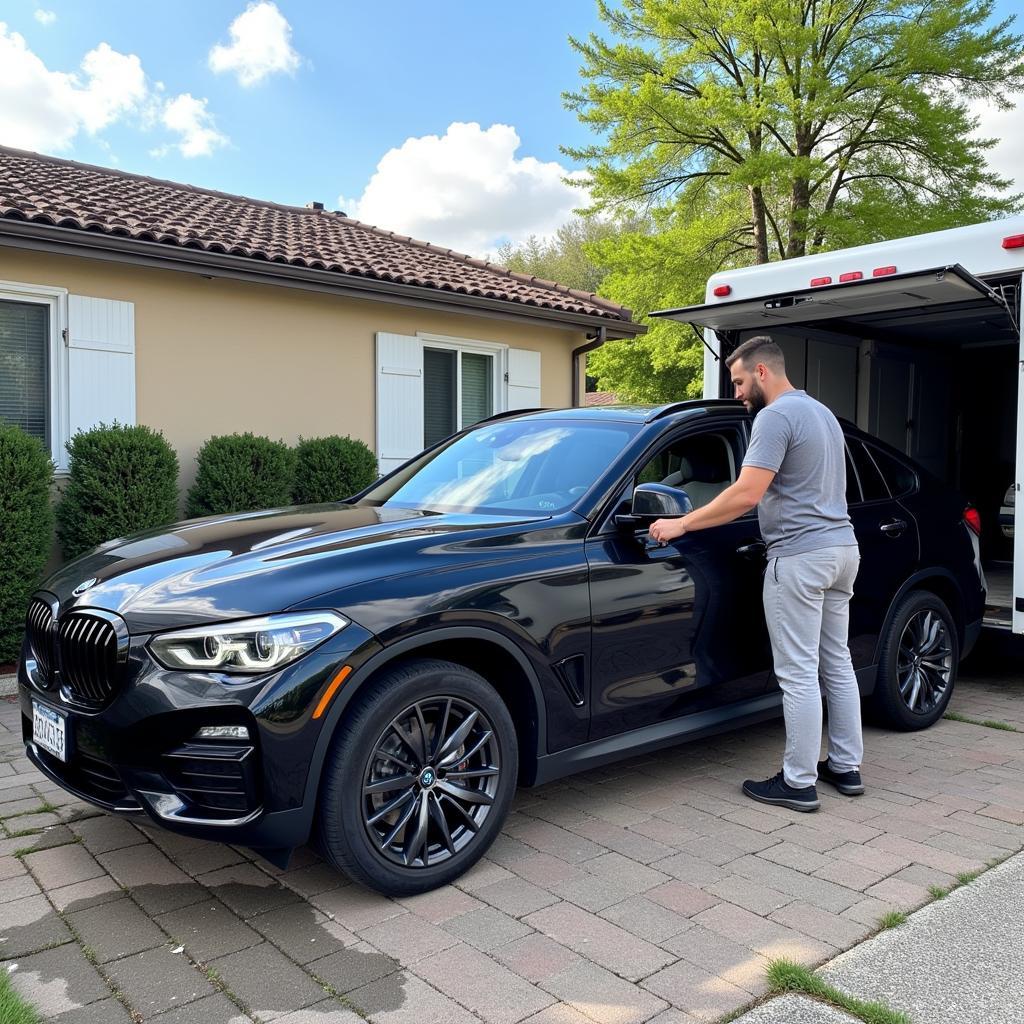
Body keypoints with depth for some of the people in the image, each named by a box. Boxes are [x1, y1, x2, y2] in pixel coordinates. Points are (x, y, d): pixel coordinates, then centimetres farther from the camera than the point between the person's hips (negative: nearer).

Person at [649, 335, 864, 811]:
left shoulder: (776, 416, -13)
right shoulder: (822, 412, 19)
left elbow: (746, 494, -21)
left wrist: (681, 524, -16)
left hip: (801, 557, -10)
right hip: (842, 546, 10)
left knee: (798, 674, -3)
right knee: (837, 663, 15)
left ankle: (799, 783, 4)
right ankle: (846, 767, 24)